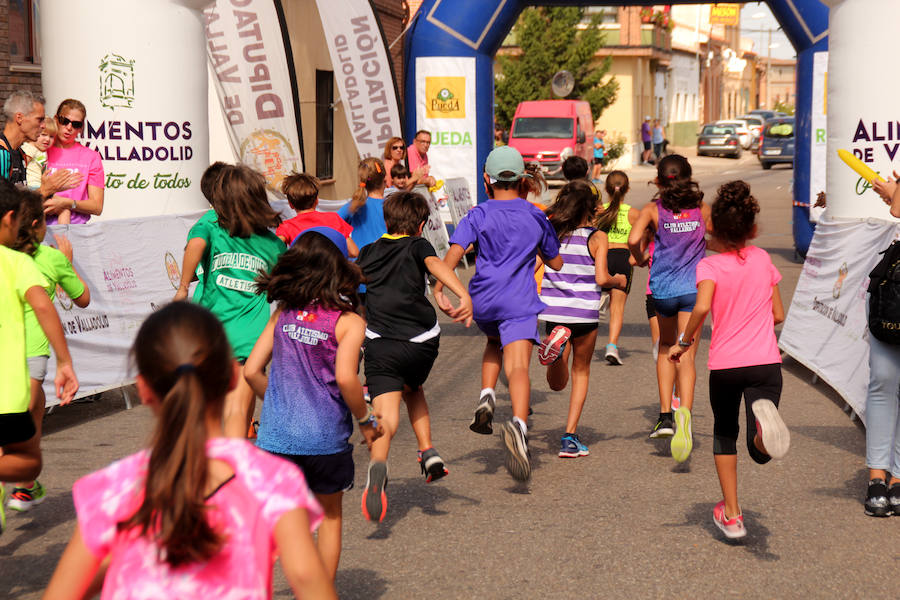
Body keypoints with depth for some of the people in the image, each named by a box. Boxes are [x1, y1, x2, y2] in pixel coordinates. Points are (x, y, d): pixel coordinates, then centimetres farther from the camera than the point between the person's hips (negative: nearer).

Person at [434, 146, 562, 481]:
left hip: (483, 300, 1)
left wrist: (438, 289, -16)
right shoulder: (536, 217, 11)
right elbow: (556, 263, 21)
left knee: (494, 343, 32)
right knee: (518, 367, -17)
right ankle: (519, 424, -44)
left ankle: (486, 397, 10)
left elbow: (454, 251, -12)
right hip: (520, 303, -1)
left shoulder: (479, 215, 5)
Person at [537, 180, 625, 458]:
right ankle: (570, 437, 9)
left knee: (557, 383, 12)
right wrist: (619, 280, 9)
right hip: (585, 311, -2)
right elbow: (601, 278, -11)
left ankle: (557, 344, -22)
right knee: (581, 371, 17)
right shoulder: (597, 237, -5)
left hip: (553, 311, 2)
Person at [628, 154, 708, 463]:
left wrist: (640, 259, 2)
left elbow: (633, 239, -18)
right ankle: (684, 413, -31)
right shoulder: (702, 209, 4)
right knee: (686, 357, -6)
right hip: (693, 287, 0)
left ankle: (665, 415, 18)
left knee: (666, 347, 23)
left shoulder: (653, 210, -2)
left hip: (662, 289, 0)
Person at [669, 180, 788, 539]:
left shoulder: (710, 265, -2)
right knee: (761, 451, -3)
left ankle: (731, 515, 22)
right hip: (765, 362, 1)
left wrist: (684, 342, -7)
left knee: (724, 433, 23)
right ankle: (764, 418, -39)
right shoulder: (762, 259, 8)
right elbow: (778, 315, 12)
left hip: (724, 365, -1)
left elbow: (701, 307, -22)